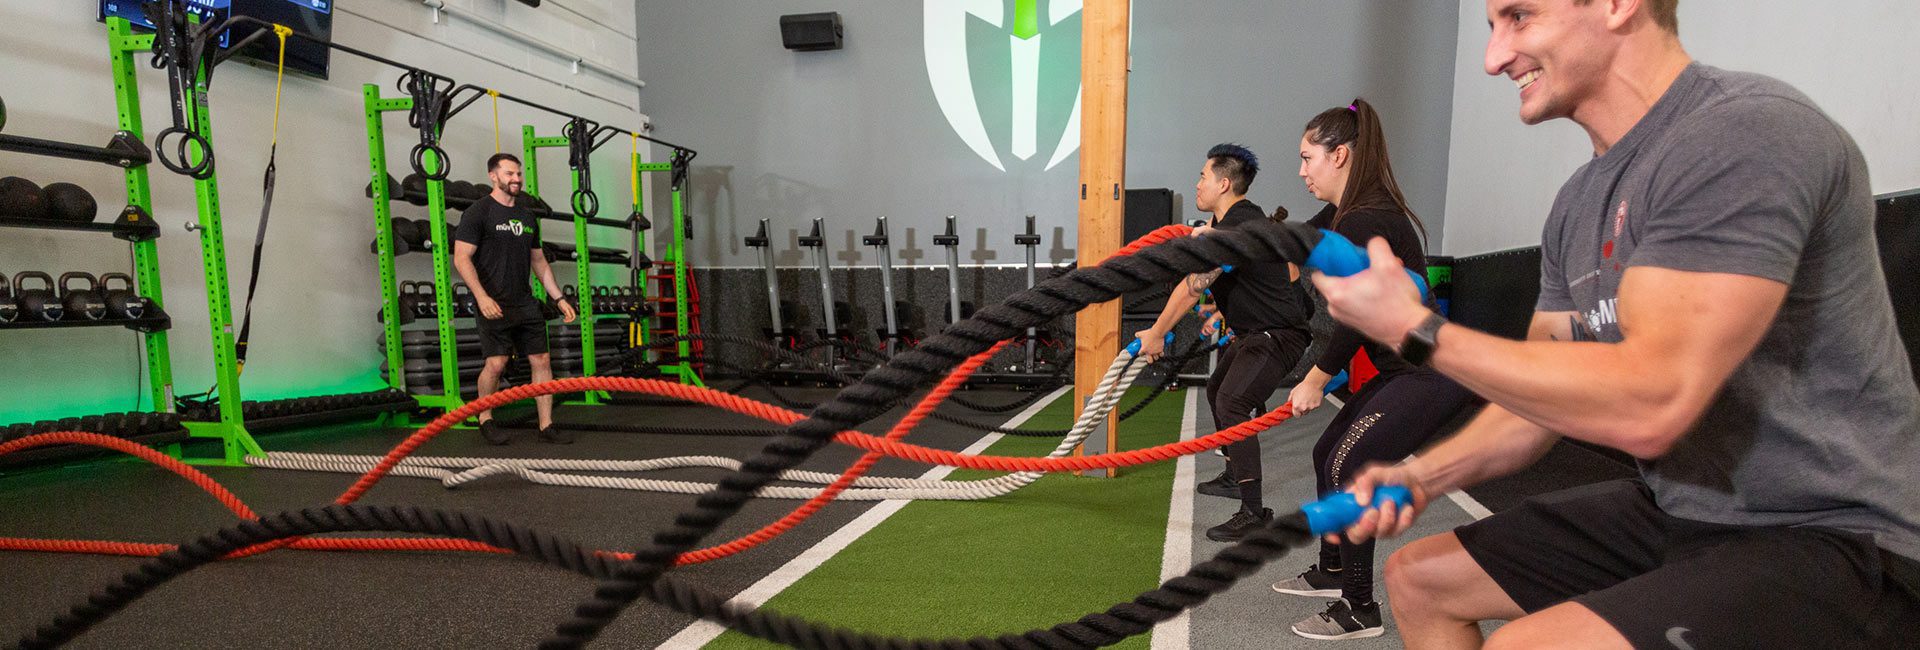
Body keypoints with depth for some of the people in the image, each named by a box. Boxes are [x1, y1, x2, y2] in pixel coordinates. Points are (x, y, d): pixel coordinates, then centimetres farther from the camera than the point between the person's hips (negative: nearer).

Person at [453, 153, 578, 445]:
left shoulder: (527, 216, 14)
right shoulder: (478, 212, -5)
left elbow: (539, 261, 19)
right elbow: (461, 258, -12)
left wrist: (559, 298, 12)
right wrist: (482, 297, -23)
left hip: (526, 305, 6)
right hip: (494, 306, -6)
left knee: (542, 361, 1)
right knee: (496, 364, -8)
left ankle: (546, 425, 7)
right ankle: (485, 420, 18)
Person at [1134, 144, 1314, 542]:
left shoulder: (1237, 229, -22)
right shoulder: (1229, 221, 11)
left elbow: (1193, 287, -24)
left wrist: (1156, 334, -17)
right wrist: (1222, 313, 22)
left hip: (1278, 334, -11)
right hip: (1253, 330, 11)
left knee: (1233, 404, -22)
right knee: (1217, 391, 21)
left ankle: (1254, 514, -17)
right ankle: (1235, 476, 37)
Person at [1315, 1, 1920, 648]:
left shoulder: (1747, 133, -20)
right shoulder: (1578, 203, 5)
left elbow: (1647, 405, -29)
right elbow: (1544, 394, 7)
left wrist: (1415, 329, -22)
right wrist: (1421, 475, -7)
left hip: (1833, 540, -8)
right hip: (1677, 514, 8)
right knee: (1417, 577, 11)